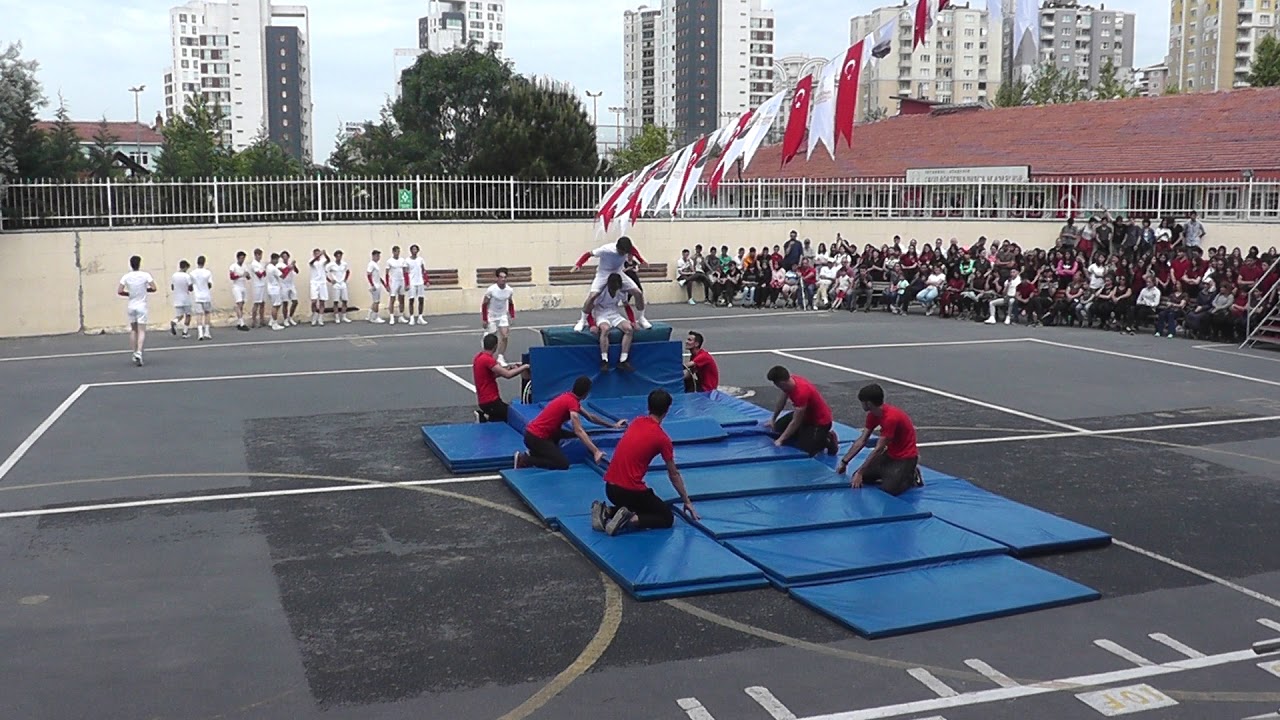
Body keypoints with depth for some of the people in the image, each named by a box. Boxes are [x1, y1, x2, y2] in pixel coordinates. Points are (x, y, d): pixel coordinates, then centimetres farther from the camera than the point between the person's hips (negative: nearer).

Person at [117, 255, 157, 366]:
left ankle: (134, 353, 18)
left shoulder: (126, 277, -1)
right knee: (142, 331, -5)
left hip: (131, 306, 3)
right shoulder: (145, 275, -8)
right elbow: (154, 288, -10)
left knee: (133, 330, 15)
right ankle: (139, 352, -21)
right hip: (142, 306, -3)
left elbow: (119, 291, -4)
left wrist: (129, 294, 11)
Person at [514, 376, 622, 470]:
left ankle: (534, 453, 16)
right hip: (535, 437, -10)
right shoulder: (572, 401, -18)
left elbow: (590, 417, 24)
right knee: (563, 464, -10)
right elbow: (579, 431, -25)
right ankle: (524, 460, -6)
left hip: (535, 432, 10)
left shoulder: (569, 397, 11)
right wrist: (596, 451, -29)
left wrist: (613, 425, 28)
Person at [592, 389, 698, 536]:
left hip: (610, 487, 7)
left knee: (642, 508, 31)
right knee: (667, 518, 9)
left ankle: (606, 512, 8)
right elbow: (674, 475, 2)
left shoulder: (637, 422, 9)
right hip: (630, 490, -7)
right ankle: (630, 520, -13)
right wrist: (687, 502, 14)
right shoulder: (662, 438, -8)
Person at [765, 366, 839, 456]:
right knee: (779, 427, 11)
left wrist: (780, 440, -24)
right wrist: (772, 420, 16)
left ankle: (828, 440, 4)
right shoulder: (790, 381, -12)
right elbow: (781, 402, 8)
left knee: (805, 449, -20)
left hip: (820, 421, -9)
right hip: (806, 414, 9)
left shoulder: (801, 392, -37)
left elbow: (795, 422, -29)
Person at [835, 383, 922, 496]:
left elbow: (878, 449, -28)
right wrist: (844, 461, 0)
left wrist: (860, 472, -25)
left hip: (905, 457, -8)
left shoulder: (890, 418, -30)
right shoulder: (873, 415, -2)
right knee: (861, 476, -2)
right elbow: (862, 441, 4)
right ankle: (891, 474, 14)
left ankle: (912, 475, 1)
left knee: (889, 489, -26)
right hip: (890, 454, 8)